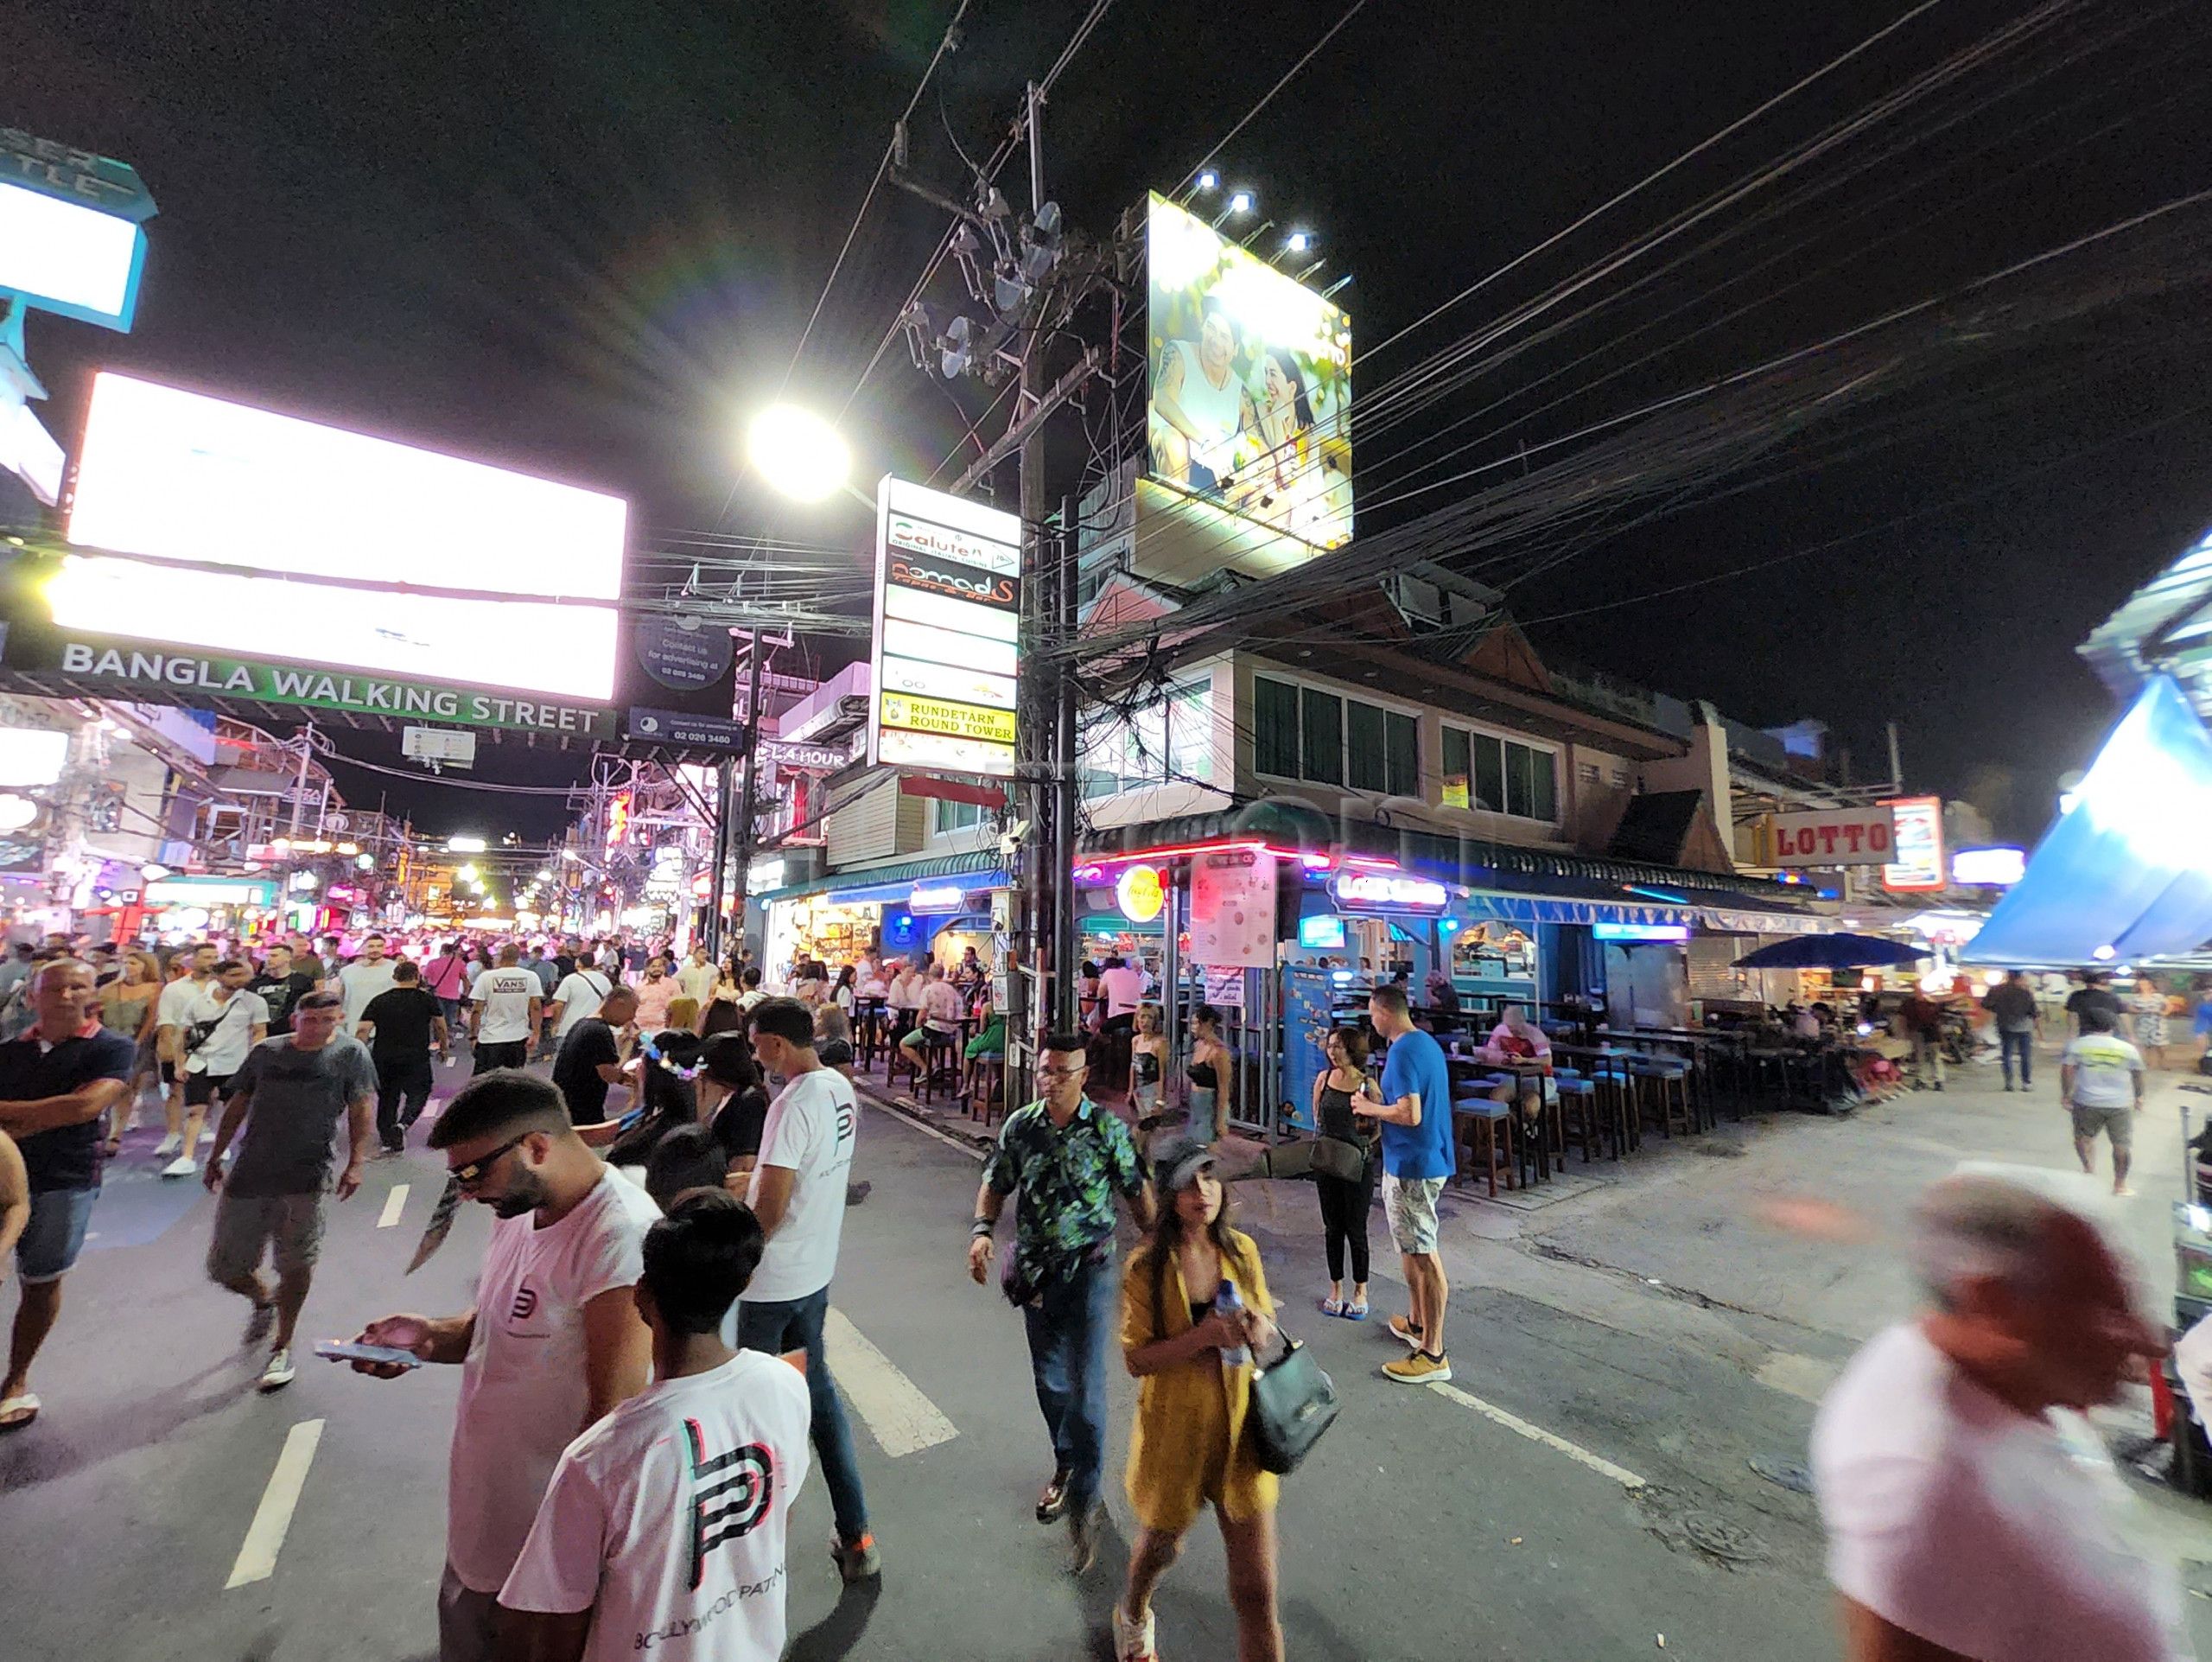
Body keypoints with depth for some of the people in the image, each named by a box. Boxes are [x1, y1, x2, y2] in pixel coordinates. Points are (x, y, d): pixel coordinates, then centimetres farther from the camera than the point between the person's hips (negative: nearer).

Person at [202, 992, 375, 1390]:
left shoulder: (350, 1053, -2)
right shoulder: (265, 1052, 6)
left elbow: (361, 1110, -5)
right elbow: (237, 1105, 18)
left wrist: (356, 1164, -13)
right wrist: (215, 1156, 17)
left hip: (306, 1177, -3)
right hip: (249, 1174, 4)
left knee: (296, 1265, -1)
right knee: (224, 1268, 10)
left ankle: (282, 1348, 21)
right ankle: (263, 1301, 44)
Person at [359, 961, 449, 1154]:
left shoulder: (379, 1001, 5)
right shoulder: (428, 999, 1)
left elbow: (362, 1030, -5)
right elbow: (441, 1027, 10)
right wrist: (443, 1048, 25)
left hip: (383, 1059, 3)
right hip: (416, 1058, -3)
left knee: (387, 1097, 17)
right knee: (418, 1093, 10)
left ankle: (387, 1139, 20)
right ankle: (403, 1124, -16)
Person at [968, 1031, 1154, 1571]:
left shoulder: (1107, 1127, -12)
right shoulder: (1020, 1126, -5)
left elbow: (1137, 1190, -3)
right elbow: (995, 1183, 5)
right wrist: (982, 1229, -11)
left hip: (1090, 1267, -3)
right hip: (1035, 1268, 4)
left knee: (1085, 1383, -5)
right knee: (1048, 1379, 19)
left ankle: (1084, 1500, 13)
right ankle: (1066, 1466, 43)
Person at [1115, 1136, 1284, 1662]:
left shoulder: (1242, 1251, -8)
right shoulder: (1147, 1267, -18)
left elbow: (1268, 1332, 4)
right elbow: (1136, 1358, -19)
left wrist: (1260, 1331, -20)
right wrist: (1207, 1333, -31)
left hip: (1240, 1429, 2)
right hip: (1176, 1432, -1)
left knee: (1256, 1589, 3)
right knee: (1160, 1548, 25)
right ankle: (1132, 1617, 59)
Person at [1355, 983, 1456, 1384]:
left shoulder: (1402, 1052, -22)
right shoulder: (1428, 1042, 9)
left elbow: (1410, 1115, -27)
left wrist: (1370, 1108, -12)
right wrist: (1381, 1100, 14)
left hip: (1411, 1164, -10)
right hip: (1429, 1158, 10)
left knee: (1423, 1256, -1)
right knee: (1413, 1249, 22)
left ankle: (1433, 1355, 8)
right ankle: (1417, 1323, 37)